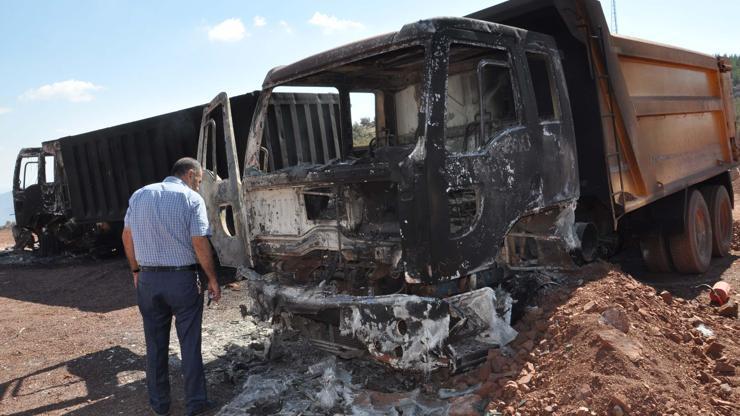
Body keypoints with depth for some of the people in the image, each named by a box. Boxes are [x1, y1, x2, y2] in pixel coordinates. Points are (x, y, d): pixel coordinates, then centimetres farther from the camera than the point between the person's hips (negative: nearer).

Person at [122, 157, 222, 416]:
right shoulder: (191, 198, -9)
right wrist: (212, 279, -6)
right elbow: (200, 243, -14)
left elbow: (127, 236, 10)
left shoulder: (139, 195, 7)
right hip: (182, 278, -4)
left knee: (155, 344, 14)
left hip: (148, 279, 4)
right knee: (190, 343, 6)